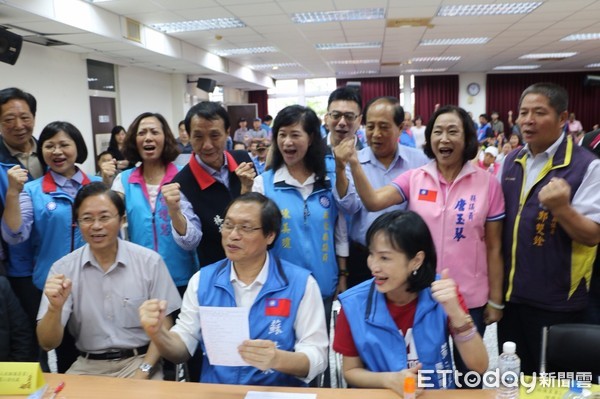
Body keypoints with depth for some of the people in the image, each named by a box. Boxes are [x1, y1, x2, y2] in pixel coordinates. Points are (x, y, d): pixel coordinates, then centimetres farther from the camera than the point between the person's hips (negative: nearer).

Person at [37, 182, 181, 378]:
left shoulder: (150, 261, -6)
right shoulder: (63, 269, -2)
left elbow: (163, 325, 1)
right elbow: (48, 344, -4)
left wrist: (143, 371, -12)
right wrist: (55, 307, -23)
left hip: (138, 361, -2)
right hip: (87, 366, 2)